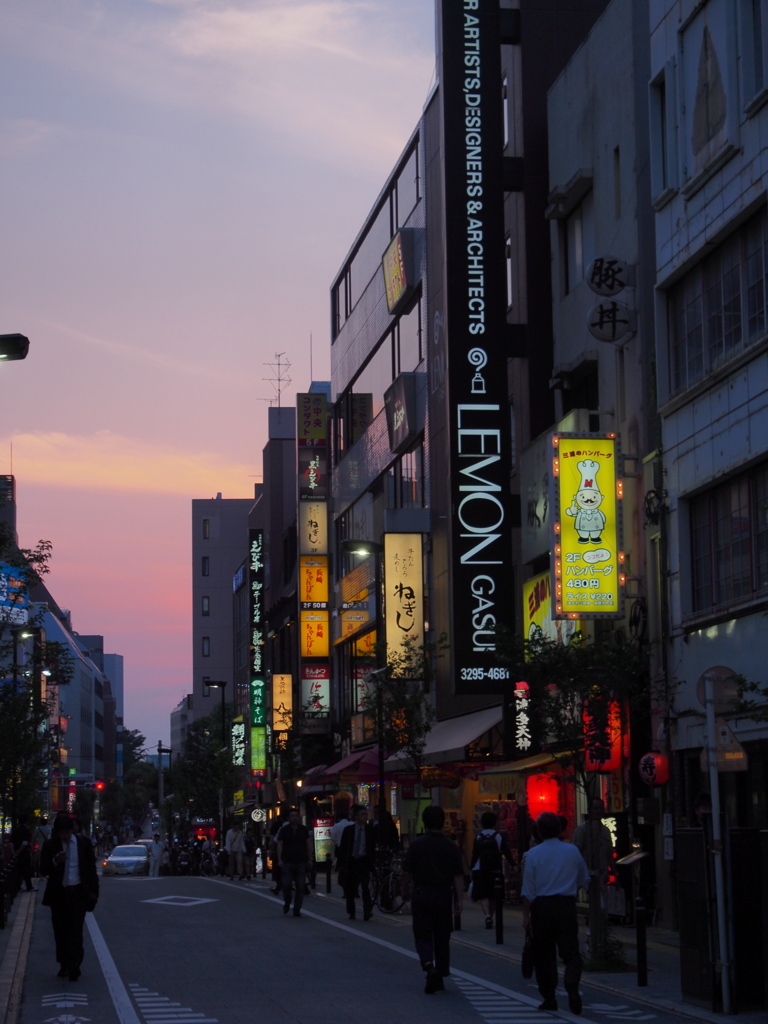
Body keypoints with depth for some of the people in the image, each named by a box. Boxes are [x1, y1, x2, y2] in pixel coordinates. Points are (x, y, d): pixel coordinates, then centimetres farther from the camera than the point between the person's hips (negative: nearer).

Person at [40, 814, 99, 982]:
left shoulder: (84, 842, 2)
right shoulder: (50, 845, 2)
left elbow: (91, 867, 7)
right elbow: (43, 870, 2)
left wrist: (93, 891, 4)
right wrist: (55, 862, -18)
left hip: (78, 893, -2)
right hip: (58, 893, 2)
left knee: (75, 930, -9)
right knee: (61, 932, 6)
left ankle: (74, 967, -9)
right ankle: (64, 965, 16)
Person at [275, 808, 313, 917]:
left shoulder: (304, 829, 9)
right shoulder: (284, 830, 4)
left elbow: (309, 844, 10)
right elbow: (279, 845, 1)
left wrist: (309, 859, 3)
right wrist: (279, 859, -9)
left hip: (301, 862, 1)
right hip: (287, 862, -1)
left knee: (300, 887, -1)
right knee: (286, 885, -9)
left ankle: (297, 910, 5)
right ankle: (286, 903, 17)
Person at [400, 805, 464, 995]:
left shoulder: (417, 845, -6)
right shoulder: (451, 847, -1)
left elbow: (406, 873, -5)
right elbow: (458, 876, -4)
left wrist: (405, 892, 11)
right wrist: (459, 900, -2)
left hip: (422, 894, -2)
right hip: (444, 895, 2)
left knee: (422, 935, 4)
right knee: (442, 937, 12)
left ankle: (429, 966, -22)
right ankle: (440, 977, 17)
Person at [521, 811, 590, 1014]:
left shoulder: (533, 854, -3)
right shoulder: (572, 851, 1)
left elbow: (528, 889, -4)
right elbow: (583, 880, 12)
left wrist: (526, 915, 0)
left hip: (541, 907, 0)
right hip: (566, 905, 0)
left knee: (543, 954, 10)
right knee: (570, 952, 0)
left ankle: (549, 998, 12)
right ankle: (572, 987, -24)